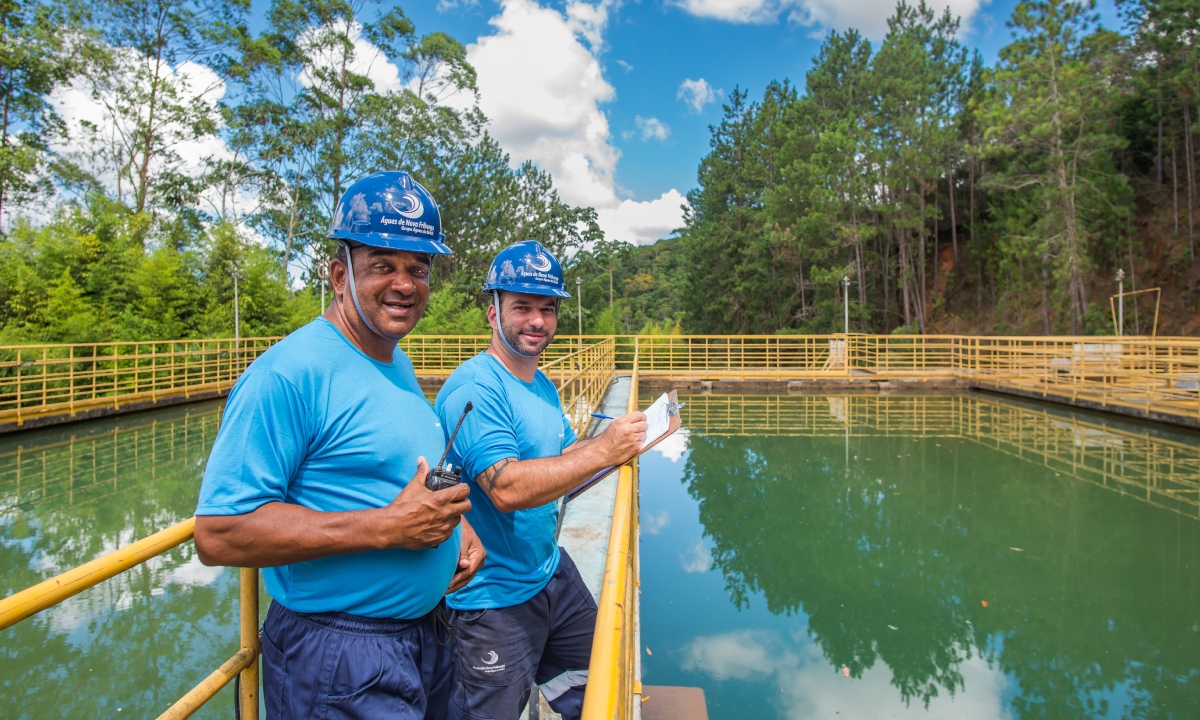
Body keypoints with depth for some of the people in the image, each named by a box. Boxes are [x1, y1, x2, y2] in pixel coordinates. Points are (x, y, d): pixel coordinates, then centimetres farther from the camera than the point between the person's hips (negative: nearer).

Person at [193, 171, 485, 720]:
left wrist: (456, 521, 1)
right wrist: (384, 527, -27)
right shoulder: (288, 373, -21)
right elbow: (217, 535, -25)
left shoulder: (400, 366, 7)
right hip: (338, 659, -8)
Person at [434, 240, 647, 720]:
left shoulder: (543, 385, 8)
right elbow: (507, 488, -32)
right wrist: (604, 451, -30)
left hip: (552, 574, 9)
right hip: (495, 599, -9)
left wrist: (629, 438, 0)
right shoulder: (474, 388, -22)